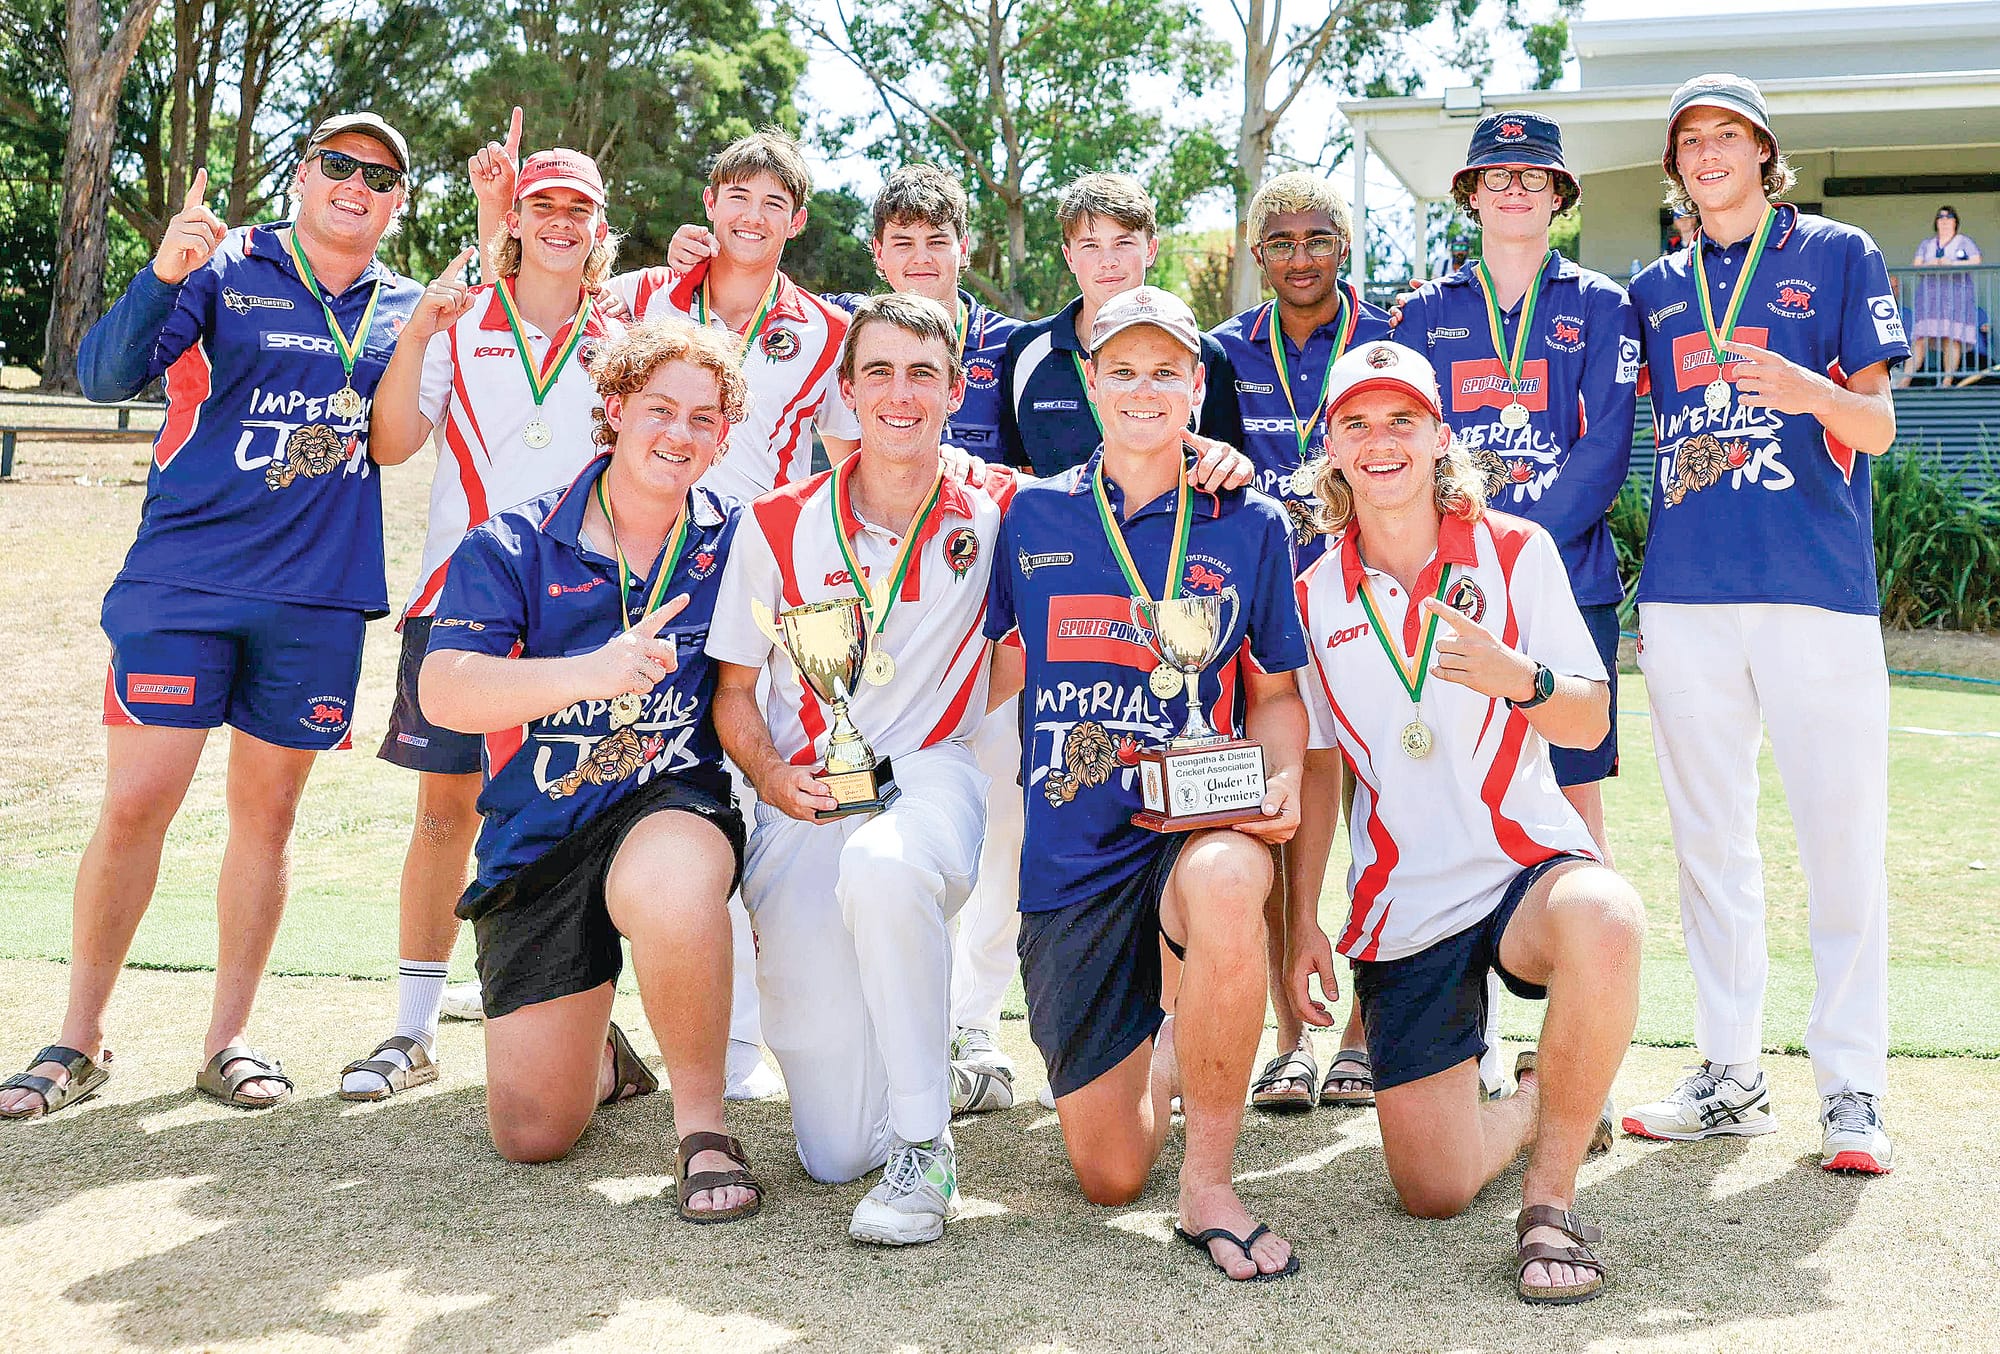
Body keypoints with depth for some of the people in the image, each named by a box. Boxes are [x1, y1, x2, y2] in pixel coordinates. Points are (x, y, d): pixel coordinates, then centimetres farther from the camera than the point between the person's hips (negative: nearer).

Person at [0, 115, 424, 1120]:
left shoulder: (408, 311, 12)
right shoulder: (225, 269, 1)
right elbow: (105, 374, -8)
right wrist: (162, 276, -29)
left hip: (321, 598, 3)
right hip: (182, 582, -3)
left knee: (266, 814, 8)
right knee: (135, 804, -5)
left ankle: (229, 1039, 19)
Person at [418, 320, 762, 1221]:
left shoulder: (735, 542, 2)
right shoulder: (515, 547, -3)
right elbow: (443, 692, -16)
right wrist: (592, 673, -30)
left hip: (674, 804, -1)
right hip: (538, 839, 1)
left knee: (670, 881, -41)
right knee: (530, 1132, -1)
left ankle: (702, 1124, -20)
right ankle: (598, 1050, 36)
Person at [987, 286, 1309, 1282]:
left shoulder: (1249, 527, 3)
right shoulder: (1033, 517, 7)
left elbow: (1275, 690, 11)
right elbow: (1006, 668, 17)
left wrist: (1281, 780, -9)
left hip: (1197, 825, -2)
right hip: (1070, 852, 2)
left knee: (1224, 882, -43)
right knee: (1107, 1174, 1)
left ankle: (1208, 1180, -23)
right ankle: (1170, 1047, 38)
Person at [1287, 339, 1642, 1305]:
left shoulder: (1516, 552, -3)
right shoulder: (1312, 596, 2)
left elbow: (1589, 726, -6)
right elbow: (1316, 766, 10)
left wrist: (1520, 678, -28)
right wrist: (1301, 919, 6)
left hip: (1528, 861, -2)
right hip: (1400, 904, 2)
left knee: (1604, 922, -40)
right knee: (1433, 1190, -4)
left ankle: (1551, 1197, -19)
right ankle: (1530, 1105, 33)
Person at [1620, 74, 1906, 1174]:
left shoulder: (1837, 255, 8)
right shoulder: (1655, 289, 18)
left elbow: (1876, 425, 1)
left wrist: (1808, 391, -19)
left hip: (1817, 587, -3)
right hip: (1686, 595, 4)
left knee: (1841, 836, -5)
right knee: (1708, 841, 7)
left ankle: (1851, 1085, 4)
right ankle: (1729, 1074, 16)